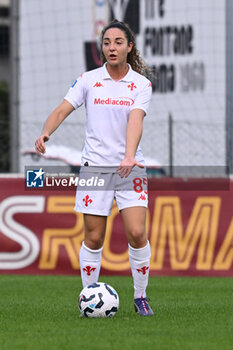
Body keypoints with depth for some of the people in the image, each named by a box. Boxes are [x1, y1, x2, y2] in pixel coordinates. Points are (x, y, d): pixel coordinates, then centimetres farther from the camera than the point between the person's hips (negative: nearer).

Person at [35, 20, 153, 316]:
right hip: (95, 166, 1)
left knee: (137, 233, -10)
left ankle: (140, 297, 6)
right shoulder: (88, 80, 3)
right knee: (93, 238, -1)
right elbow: (62, 110, -5)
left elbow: (135, 120, -16)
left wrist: (129, 156, -31)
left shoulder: (141, 83, -1)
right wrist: (46, 133, -26)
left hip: (130, 167, 0)